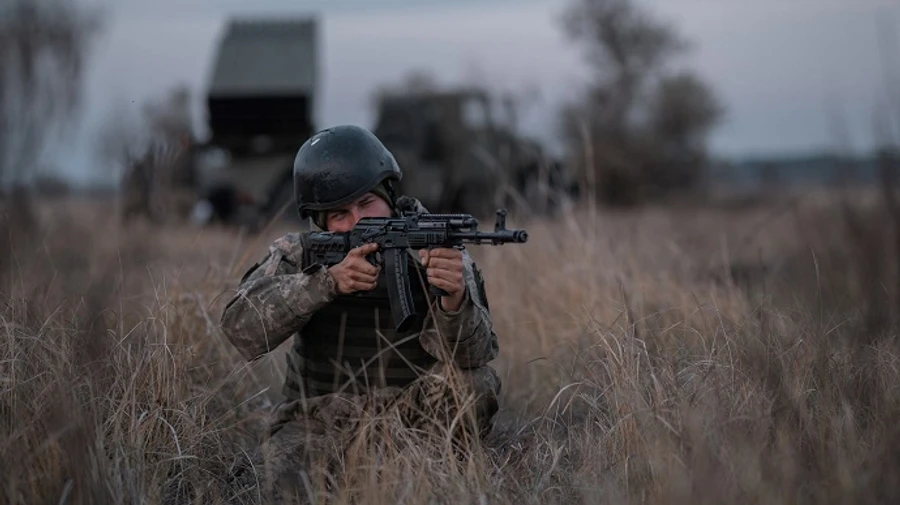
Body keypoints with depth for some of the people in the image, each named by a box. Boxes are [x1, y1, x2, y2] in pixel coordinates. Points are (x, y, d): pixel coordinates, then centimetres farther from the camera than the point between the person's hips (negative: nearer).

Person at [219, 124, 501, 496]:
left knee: (474, 384, -27)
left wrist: (454, 299, -41)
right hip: (320, 421, 0)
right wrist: (329, 281, -31)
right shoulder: (299, 256, -1)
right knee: (292, 471, -31)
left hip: (411, 418, 0)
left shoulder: (435, 254, -5)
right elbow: (240, 326, -18)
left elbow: (473, 355, -19)